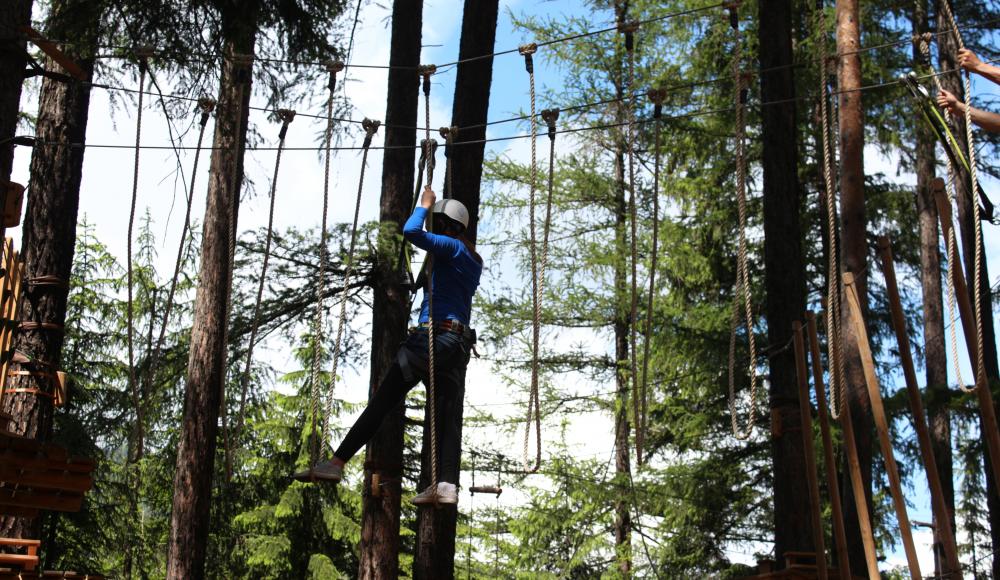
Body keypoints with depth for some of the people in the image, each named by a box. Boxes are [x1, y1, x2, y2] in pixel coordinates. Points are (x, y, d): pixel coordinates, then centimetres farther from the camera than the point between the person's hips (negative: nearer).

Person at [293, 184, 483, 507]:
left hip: (434, 336, -8)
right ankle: (447, 484, -16)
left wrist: (424, 204, 0)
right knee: (448, 416, -2)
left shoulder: (453, 248, -4)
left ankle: (335, 464, -7)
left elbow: (411, 231, -19)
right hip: (460, 345, 8)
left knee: (381, 401, -7)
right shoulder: (474, 261, 22)